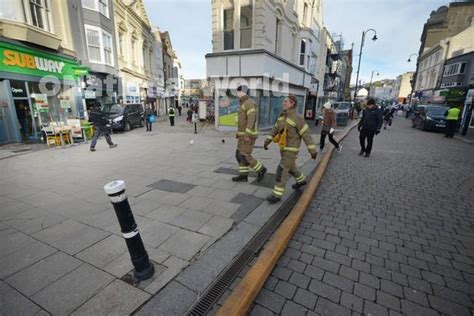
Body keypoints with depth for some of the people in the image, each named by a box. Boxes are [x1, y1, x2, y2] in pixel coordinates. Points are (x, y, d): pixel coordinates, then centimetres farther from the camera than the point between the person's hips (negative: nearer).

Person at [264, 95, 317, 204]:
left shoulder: (298, 118, -19)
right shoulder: (282, 116, 6)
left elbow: (306, 135, -18)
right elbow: (275, 130, 14)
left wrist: (313, 150, -17)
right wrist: (267, 141, 10)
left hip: (292, 149, -9)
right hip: (284, 148, 9)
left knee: (281, 170, -11)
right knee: (290, 167, 24)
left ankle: (277, 195, -3)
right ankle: (301, 180, 49)